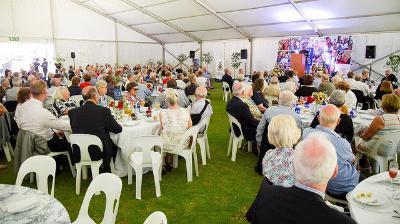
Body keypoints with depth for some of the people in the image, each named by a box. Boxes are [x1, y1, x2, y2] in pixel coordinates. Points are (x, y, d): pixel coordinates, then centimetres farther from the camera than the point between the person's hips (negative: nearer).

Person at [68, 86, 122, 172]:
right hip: (98, 153, -4)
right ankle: (107, 169, 42)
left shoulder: (73, 112, -7)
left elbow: (73, 128, 11)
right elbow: (118, 129, -6)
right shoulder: (104, 111, -16)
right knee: (112, 143, 26)